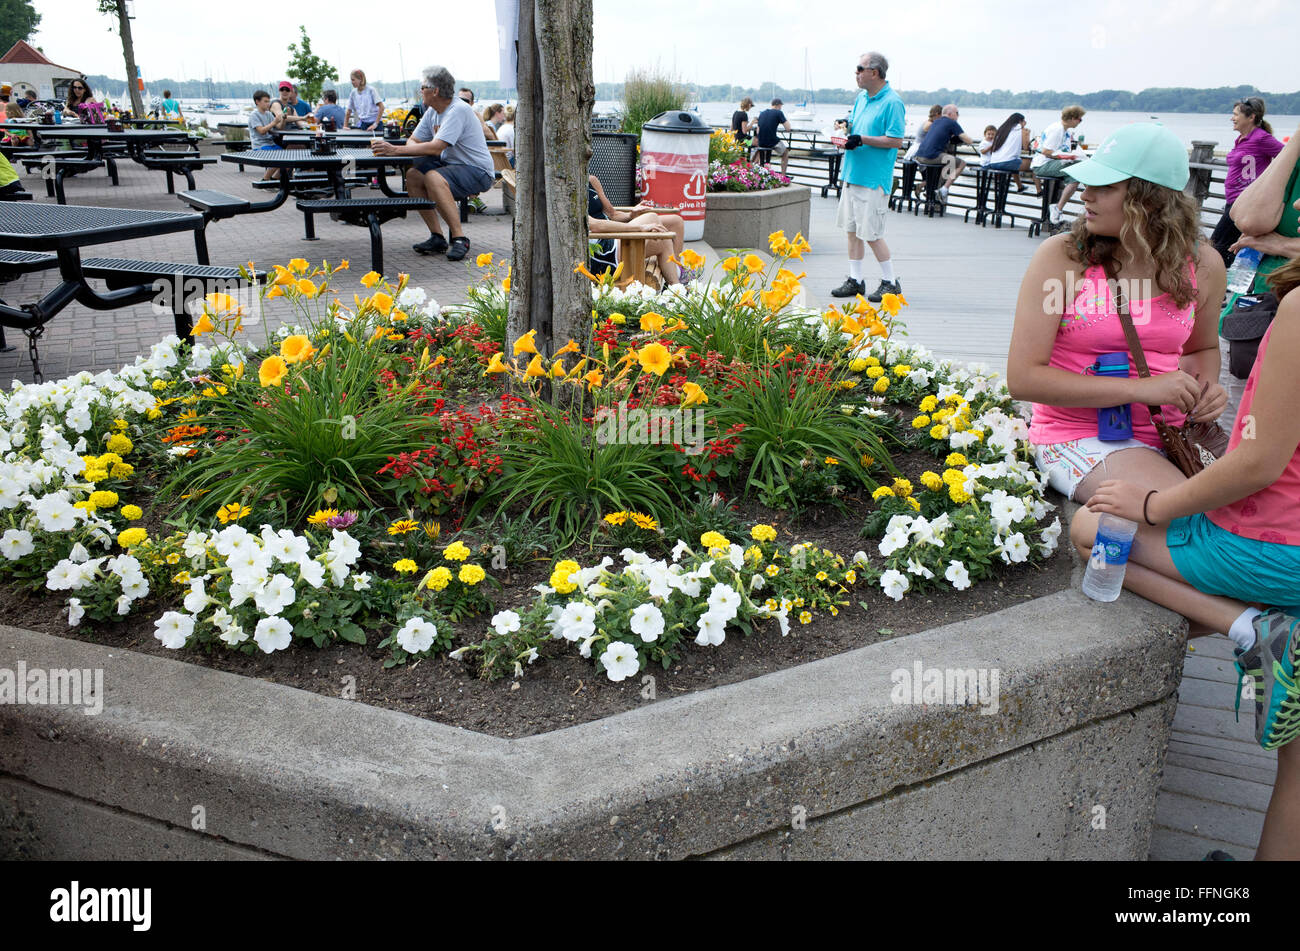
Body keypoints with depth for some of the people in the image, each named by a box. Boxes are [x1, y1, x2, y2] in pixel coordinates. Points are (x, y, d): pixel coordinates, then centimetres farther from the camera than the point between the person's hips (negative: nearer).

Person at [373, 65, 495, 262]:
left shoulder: (458, 110, -19)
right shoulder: (432, 111, 9)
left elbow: (436, 148, -29)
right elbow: (413, 141, 11)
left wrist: (396, 149, -27)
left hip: (478, 172, -9)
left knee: (433, 178, -32)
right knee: (413, 176, -8)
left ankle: (459, 238, -27)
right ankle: (437, 237, -7)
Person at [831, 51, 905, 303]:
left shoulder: (892, 102, -12)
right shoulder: (862, 97, 13)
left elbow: (897, 141, -17)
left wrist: (863, 139, -21)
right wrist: (848, 127, 1)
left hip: (874, 178, -8)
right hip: (853, 174, 8)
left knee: (871, 233, -6)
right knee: (852, 228, 10)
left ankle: (891, 282, 7)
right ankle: (855, 280, 18)